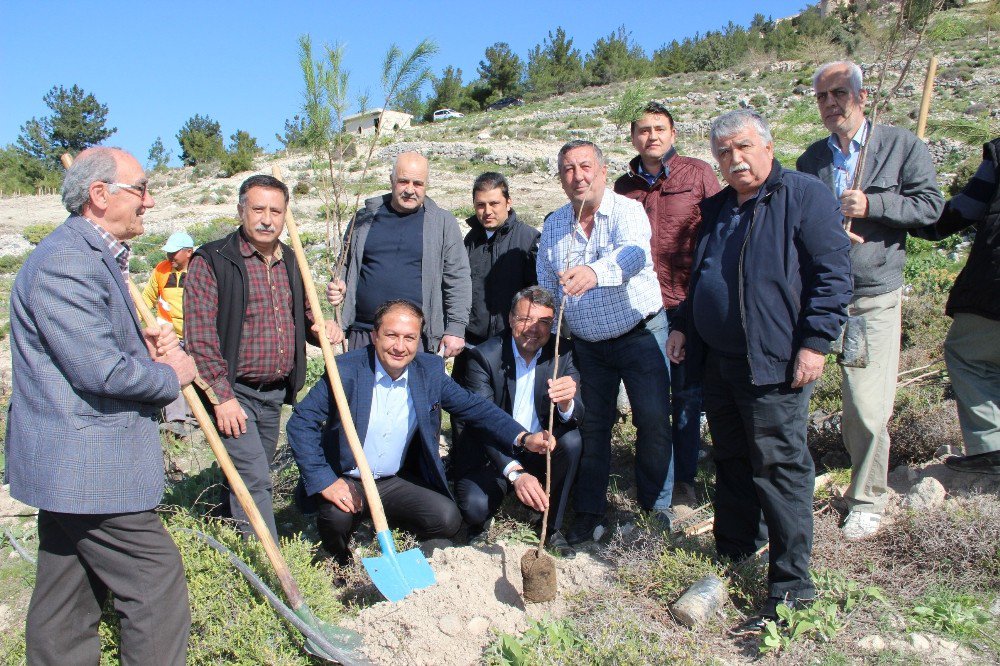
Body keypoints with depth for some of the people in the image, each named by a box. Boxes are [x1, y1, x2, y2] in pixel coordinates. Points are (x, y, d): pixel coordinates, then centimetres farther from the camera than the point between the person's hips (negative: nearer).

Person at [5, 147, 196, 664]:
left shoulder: (94, 255, 16)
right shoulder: (65, 261, -19)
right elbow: (102, 373, -24)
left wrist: (145, 346, 5)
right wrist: (171, 374, -7)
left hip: (69, 465, 11)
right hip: (90, 469, -11)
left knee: (65, 610, 20)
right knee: (158, 591, -2)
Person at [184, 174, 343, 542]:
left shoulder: (289, 261, 10)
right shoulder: (212, 260, -10)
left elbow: (302, 315, 23)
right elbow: (200, 335, -14)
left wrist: (323, 329, -1)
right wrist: (221, 396, -18)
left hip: (276, 392, 7)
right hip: (234, 392, -6)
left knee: (252, 478, 17)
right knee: (254, 480, -10)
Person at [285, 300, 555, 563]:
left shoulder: (430, 371, -5)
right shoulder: (346, 369, -16)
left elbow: (475, 407, -6)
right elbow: (300, 422, -15)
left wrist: (524, 438, -22)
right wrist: (325, 482, -23)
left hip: (396, 481, 3)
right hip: (345, 481, -2)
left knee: (447, 519, -17)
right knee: (338, 518, -31)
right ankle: (341, 563, 6)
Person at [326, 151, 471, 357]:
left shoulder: (443, 222, 4)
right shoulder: (365, 218, 10)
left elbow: (458, 280, 2)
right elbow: (347, 265, 23)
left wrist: (456, 329, -5)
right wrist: (338, 287, 1)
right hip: (363, 333, 2)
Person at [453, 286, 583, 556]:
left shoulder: (562, 354, -7)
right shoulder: (484, 356, -16)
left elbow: (576, 418, -14)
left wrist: (567, 403, -41)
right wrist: (516, 472, -41)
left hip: (540, 450, 3)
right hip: (491, 455, -3)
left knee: (572, 440, -27)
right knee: (475, 507, -29)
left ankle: (553, 528, -7)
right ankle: (479, 523, 12)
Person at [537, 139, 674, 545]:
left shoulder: (626, 211, -14)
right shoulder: (553, 226, 2)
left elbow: (633, 253, -36)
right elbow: (545, 287, 9)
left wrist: (595, 272, -56)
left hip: (641, 333, -4)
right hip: (587, 344, 4)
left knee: (653, 421, -2)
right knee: (591, 427, 8)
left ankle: (656, 506, 18)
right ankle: (589, 513, 21)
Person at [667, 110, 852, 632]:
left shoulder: (805, 195, -6)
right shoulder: (716, 209, 16)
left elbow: (833, 273, -11)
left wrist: (815, 341, -17)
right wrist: (682, 325, 16)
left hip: (772, 364, -7)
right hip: (717, 361, 7)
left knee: (779, 469, -2)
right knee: (730, 462, 17)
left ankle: (791, 586, 9)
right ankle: (732, 554, 33)